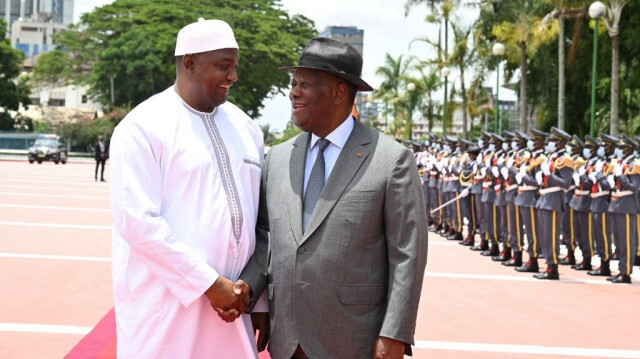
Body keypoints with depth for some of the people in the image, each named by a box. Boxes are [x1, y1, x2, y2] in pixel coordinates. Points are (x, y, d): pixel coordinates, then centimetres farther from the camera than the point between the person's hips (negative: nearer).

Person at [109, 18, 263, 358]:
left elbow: (254, 218, 12)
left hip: (229, 305, 5)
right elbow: (137, 221, -15)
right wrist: (210, 283, -15)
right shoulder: (143, 127, -8)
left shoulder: (245, 127, 11)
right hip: (163, 307, -5)